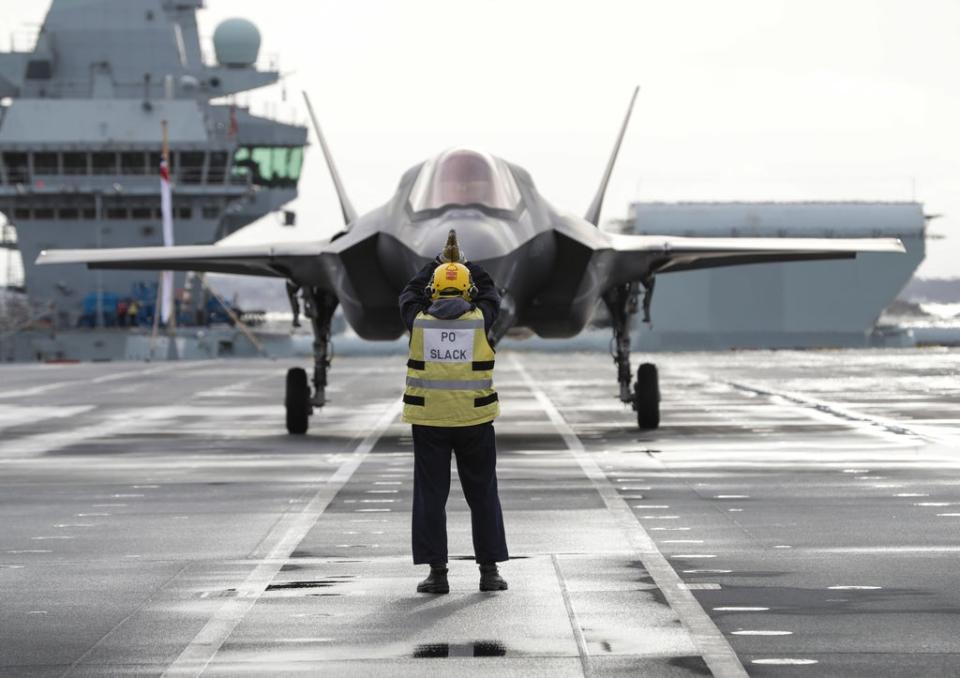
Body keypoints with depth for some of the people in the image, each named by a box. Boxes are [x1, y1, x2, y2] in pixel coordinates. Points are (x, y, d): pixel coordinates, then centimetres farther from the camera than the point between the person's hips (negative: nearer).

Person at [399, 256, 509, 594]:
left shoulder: (419, 321, -3)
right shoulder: (479, 319, -4)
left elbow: (408, 296, 19)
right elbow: (491, 296, 18)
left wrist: (431, 268, 32)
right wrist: (474, 270, 33)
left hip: (429, 420, 0)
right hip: (474, 419, 0)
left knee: (431, 496, 4)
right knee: (483, 495, 9)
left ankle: (437, 572, 2)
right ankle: (489, 570, 9)